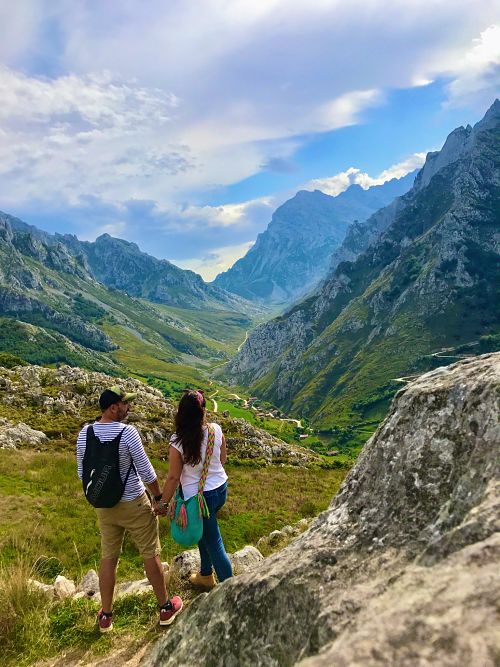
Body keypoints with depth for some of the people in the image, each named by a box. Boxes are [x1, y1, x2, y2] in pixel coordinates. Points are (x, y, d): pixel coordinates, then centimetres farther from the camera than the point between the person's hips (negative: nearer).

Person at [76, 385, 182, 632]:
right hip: (134, 504, -5)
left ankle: (105, 616, 32)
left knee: (108, 558, 19)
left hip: (104, 506, 5)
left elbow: (82, 473, 4)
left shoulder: (84, 434, -7)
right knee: (150, 554, 12)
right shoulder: (127, 432, -23)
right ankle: (165, 607, 27)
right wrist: (158, 496, -3)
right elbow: (146, 471, -18)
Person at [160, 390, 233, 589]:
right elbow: (223, 459, 2)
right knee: (205, 531, 29)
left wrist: (163, 503, 0)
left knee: (214, 545, 8)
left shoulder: (178, 442, -23)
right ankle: (206, 576, 46)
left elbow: (173, 477, -15)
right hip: (221, 489, 5)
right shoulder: (216, 430, -13)